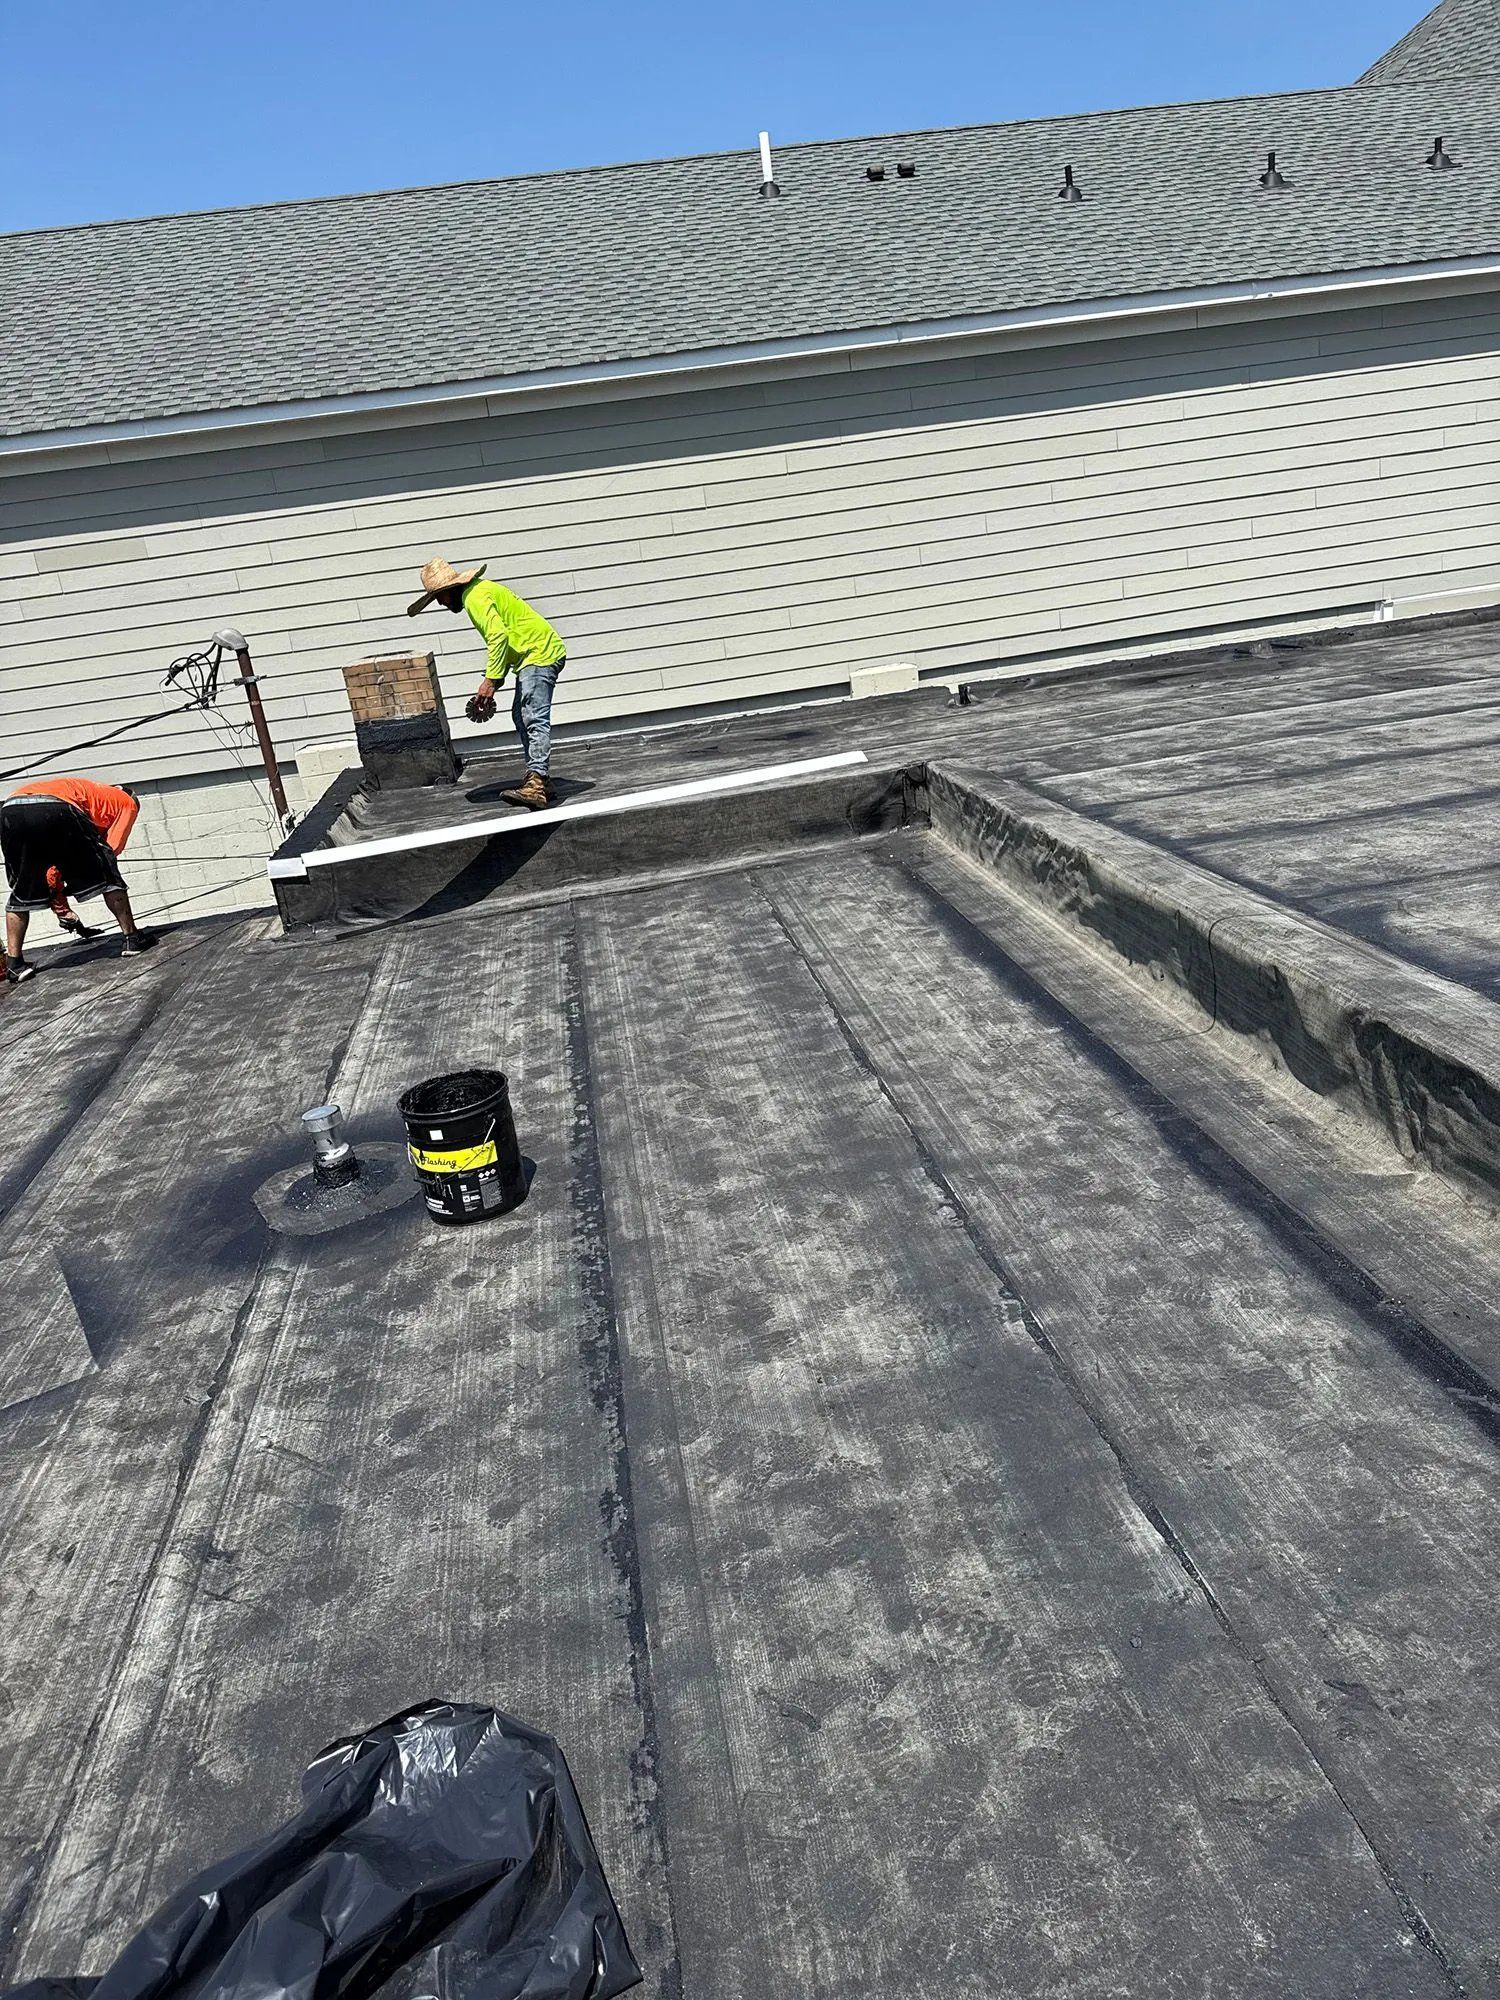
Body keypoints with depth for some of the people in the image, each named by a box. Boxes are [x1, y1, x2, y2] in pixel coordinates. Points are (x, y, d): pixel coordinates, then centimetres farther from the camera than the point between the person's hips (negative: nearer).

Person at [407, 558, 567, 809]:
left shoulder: (476, 597, -12)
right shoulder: (481, 591, 21)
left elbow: (498, 636, -26)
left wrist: (490, 680, -27)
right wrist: (491, 685, 18)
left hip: (539, 654, -11)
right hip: (532, 656, 11)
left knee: (534, 720, -21)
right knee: (521, 718, 14)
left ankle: (537, 783, -32)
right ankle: (538, 780, 17)